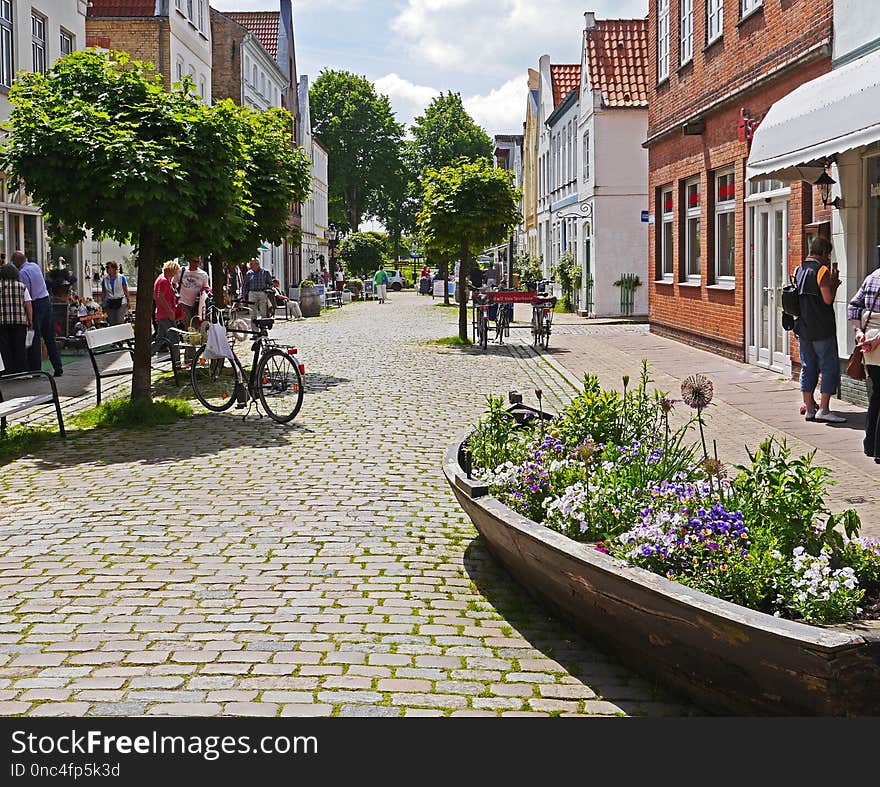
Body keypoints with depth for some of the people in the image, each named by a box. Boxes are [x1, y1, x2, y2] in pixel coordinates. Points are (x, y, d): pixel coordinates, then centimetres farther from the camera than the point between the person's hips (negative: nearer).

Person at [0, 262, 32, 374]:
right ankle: (22, 370, 4)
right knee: (20, 348, 5)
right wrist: (30, 320, 6)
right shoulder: (22, 287, 7)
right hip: (20, 321, 1)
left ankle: (9, 371, 1)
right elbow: (28, 305, 1)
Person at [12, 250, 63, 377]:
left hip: (35, 305, -7)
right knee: (49, 337, 11)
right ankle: (58, 368, 11)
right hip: (47, 300, 8)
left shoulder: (23, 273, -14)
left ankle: (35, 370, 0)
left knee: (34, 339, -2)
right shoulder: (35, 266, 9)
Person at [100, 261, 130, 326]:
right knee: (111, 323, 2)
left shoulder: (121, 278, -1)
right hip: (109, 303, 3)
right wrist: (102, 304, 10)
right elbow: (103, 292, 11)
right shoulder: (105, 279, 7)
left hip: (120, 302, -3)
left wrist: (128, 301, -1)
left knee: (120, 322, -9)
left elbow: (126, 291, 2)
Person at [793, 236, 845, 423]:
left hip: (803, 328, 7)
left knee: (808, 368, 11)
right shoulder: (822, 270, -12)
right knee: (829, 368, -2)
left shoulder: (799, 270, 11)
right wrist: (834, 282, -1)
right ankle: (823, 409, -7)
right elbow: (828, 299, -17)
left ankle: (809, 408, 12)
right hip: (822, 330, -7)